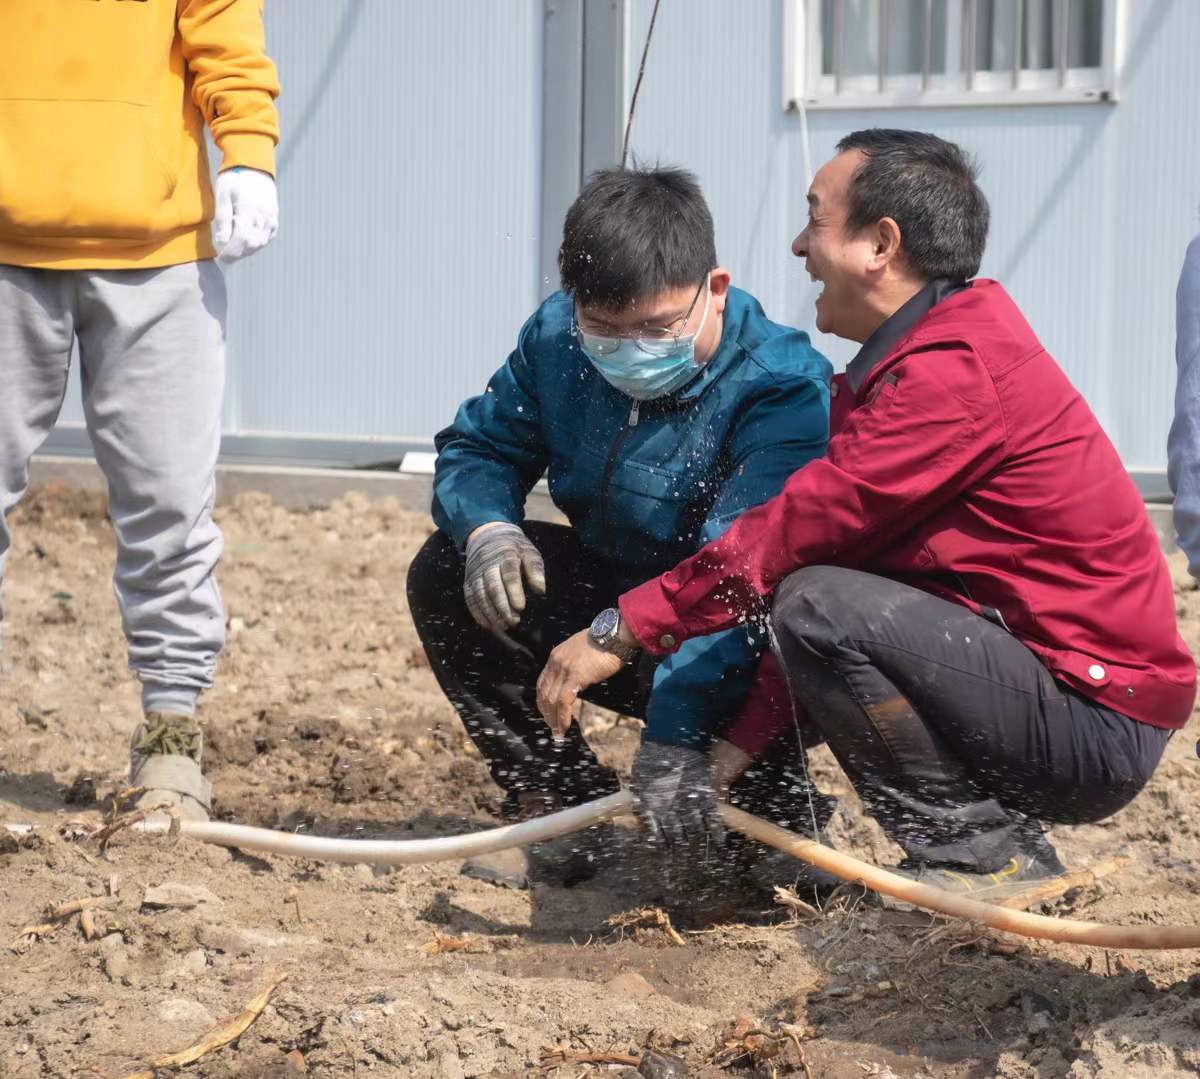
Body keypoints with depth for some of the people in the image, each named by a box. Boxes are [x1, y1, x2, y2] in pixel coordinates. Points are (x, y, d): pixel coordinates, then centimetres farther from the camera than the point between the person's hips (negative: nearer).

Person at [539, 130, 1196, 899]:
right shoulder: (924, 358, 15)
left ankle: (980, 855, -9)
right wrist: (727, 755, 5)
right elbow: (813, 536, 10)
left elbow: (798, 527, -21)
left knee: (821, 606, -21)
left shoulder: (957, 373, -17)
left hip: (1100, 729, -10)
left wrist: (621, 632, -14)